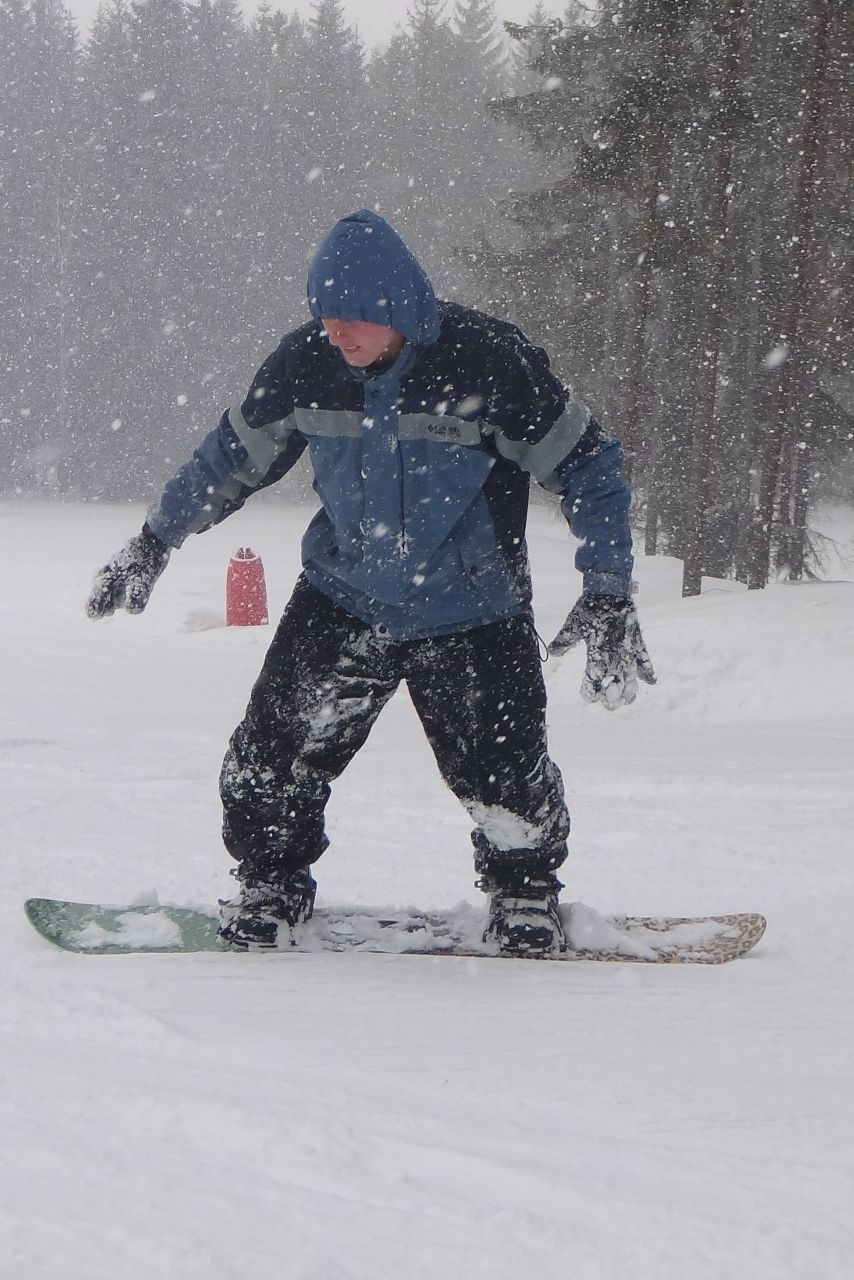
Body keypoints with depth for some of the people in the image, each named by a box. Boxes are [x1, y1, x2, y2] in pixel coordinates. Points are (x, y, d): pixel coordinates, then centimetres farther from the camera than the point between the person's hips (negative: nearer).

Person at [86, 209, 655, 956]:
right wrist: (153, 546, 16)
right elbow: (237, 453, 10)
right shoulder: (309, 362, -9)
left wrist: (608, 600, -15)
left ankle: (525, 894, 19)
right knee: (273, 757, -5)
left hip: (470, 615, -3)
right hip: (341, 601, 3)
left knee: (504, 773, -10)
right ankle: (270, 888, 20)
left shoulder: (488, 361, -20)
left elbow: (588, 465, -10)